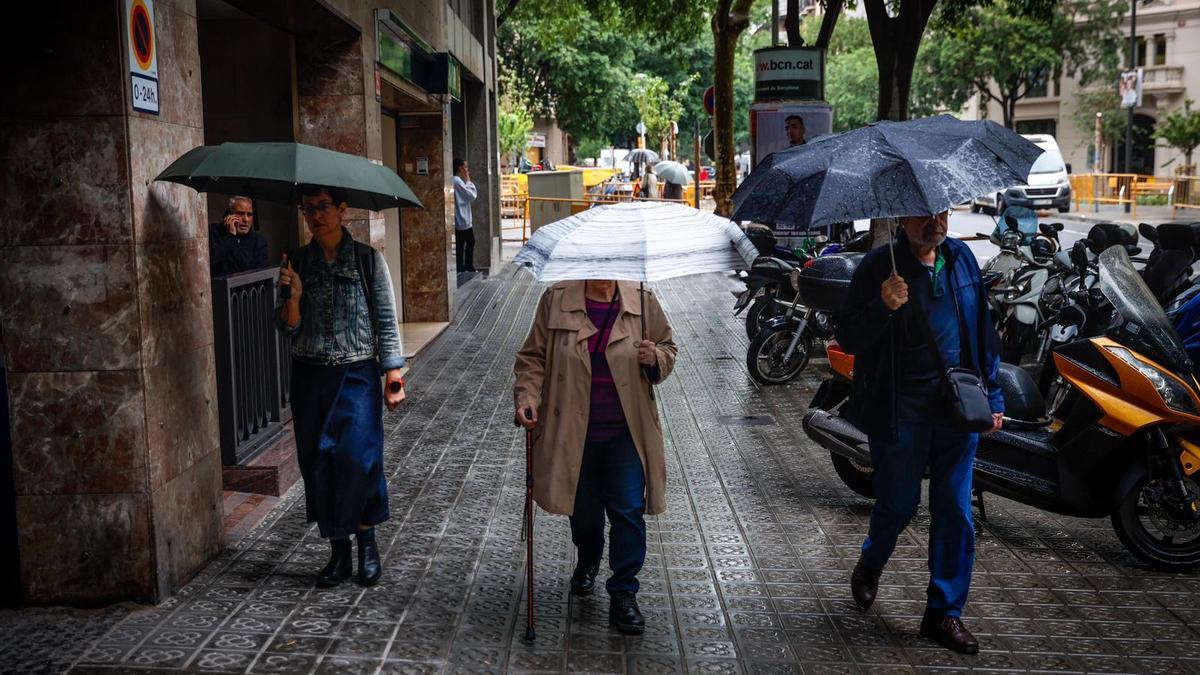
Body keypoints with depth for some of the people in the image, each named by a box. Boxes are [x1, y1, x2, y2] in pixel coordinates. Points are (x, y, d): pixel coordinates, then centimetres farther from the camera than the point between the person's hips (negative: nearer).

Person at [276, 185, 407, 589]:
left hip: (357, 374, -3)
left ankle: (367, 544, 8)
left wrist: (394, 376, -5)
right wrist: (294, 296, -14)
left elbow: (386, 320, 0)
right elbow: (289, 329, 5)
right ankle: (338, 552, 15)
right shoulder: (298, 263, 7)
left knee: (358, 457, -10)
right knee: (317, 462, 4)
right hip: (310, 377, 3)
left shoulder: (368, 260, -1)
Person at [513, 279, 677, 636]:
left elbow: (668, 349, 10)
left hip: (626, 432, 0)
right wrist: (527, 397, -15)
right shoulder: (556, 300, -4)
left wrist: (655, 359, -13)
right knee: (583, 509, 16)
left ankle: (623, 595, 10)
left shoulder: (642, 301, -2)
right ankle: (588, 560, 48)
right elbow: (533, 358, 1)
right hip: (575, 431, 1)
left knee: (629, 511, -5)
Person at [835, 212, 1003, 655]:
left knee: (955, 512, 7)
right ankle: (870, 565, 41)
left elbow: (981, 328, 14)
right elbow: (847, 339, -12)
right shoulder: (878, 267, -9)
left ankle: (944, 611, 20)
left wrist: (992, 395, 13)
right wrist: (883, 307, -30)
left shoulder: (962, 258, 6)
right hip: (900, 413, -4)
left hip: (958, 407, 4)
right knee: (898, 505, 8)